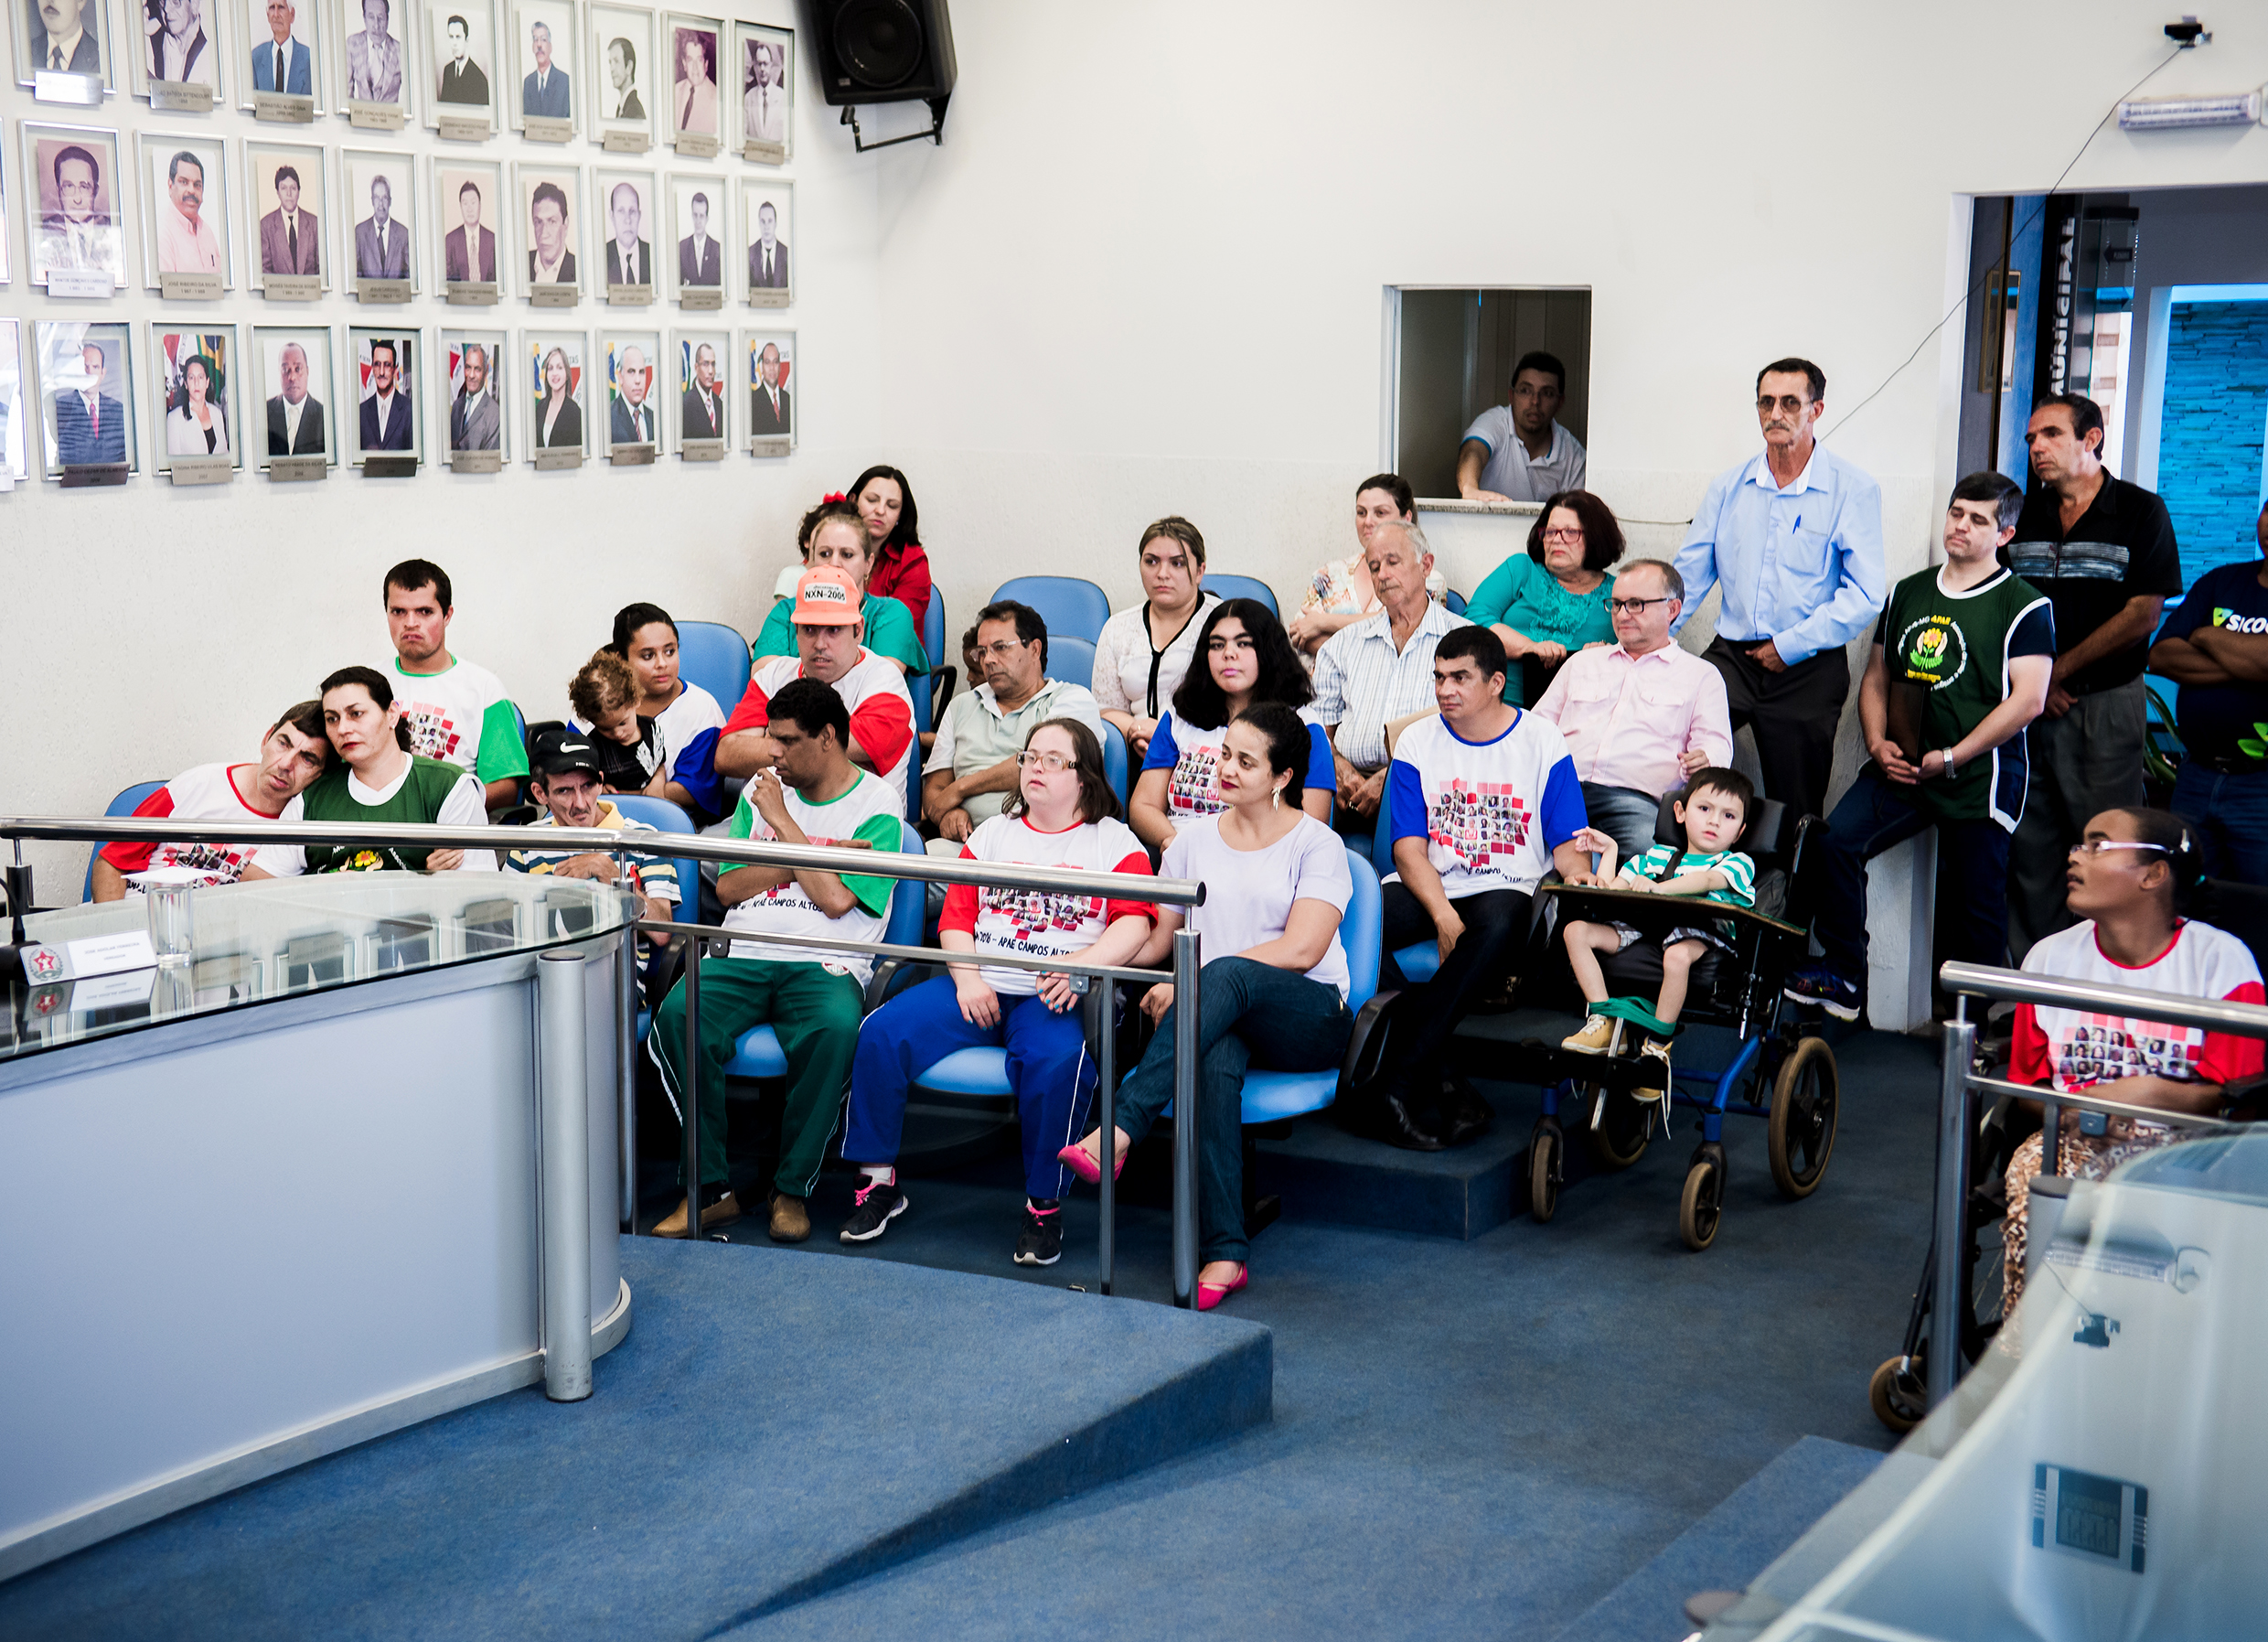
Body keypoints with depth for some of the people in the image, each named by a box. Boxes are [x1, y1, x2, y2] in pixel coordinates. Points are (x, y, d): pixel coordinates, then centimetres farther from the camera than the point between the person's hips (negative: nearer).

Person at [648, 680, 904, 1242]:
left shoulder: (878, 808, 3)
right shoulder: (762, 788, 19)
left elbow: (835, 898, -10)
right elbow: (727, 888, 10)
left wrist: (783, 824, -3)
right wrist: (811, 855, -1)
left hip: (825, 964, -3)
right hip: (743, 956, 4)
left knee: (835, 1029, -38)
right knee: (676, 1015, -28)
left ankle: (793, 1188, -20)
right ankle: (712, 1187, -21)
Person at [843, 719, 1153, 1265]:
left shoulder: (1115, 842, 10)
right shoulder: (991, 835, 21)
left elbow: (1135, 924, -3)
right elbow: (956, 917, 14)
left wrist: (1081, 966, -20)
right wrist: (967, 979, -5)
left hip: (1054, 996, -4)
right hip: (979, 985, 4)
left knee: (1056, 1060, -37)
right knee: (882, 1032, -18)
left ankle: (1044, 1205, -20)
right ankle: (879, 1180, -5)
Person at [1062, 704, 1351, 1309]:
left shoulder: (1317, 845, 3)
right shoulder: (1194, 839, 17)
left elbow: (1301, 950, -11)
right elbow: (1158, 940, 18)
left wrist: (1192, 981, -15)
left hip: (1308, 1018, -2)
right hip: (1217, 1016, 2)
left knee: (1224, 975, -37)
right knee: (1215, 1064, -37)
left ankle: (1118, 1132, -43)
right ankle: (1224, 1254, -38)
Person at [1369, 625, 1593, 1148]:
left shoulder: (1542, 742, 6)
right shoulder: (1418, 742, 7)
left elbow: (1569, 842, 4)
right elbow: (1409, 848, -2)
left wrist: (1577, 872, -21)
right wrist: (1443, 915, -19)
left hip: (1506, 889, -1)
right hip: (1428, 889, 2)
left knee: (1500, 924, -39)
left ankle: (1398, 1085, -36)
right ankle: (1437, 1084, -30)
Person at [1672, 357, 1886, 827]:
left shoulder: (1853, 490, -4)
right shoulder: (1728, 486, 9)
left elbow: (1865, 597, -9)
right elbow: (1688, 574, 11)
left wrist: (1790, 646, -12)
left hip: (1808, 671, -3)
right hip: (1732, 655, 3)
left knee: (1795, 815, 3)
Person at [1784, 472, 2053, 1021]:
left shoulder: (2024, 606, -2)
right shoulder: (1907, 594, 15)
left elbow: (2029, 700, -11)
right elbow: (1876, 678, 20)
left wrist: (1949, 758, -13)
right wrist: (1878, 744, 1)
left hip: (1980, 775, -5)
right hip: (1901, 767, 5)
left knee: (1976, 902, -1)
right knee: (1835, 841, -15)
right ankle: (1842, 977, -5)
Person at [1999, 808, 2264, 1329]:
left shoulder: (2222, 960, -2)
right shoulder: (2051, 956, 10)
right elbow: (2027, 1083, 15)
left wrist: (2153, 1093, -19)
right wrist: (2067, 1109, -7)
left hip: (2185, 1145, -3)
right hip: (2074, 1141, 3)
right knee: (2031, 1180, -31)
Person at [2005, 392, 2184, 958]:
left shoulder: (2140, 512, -2)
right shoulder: (2023, 514, 12)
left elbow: (2143, 614, -8)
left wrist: (2059, 671, -8)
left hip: (2106, 704, -4)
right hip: (2028, 703, 4)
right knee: (2028, 846, 5)